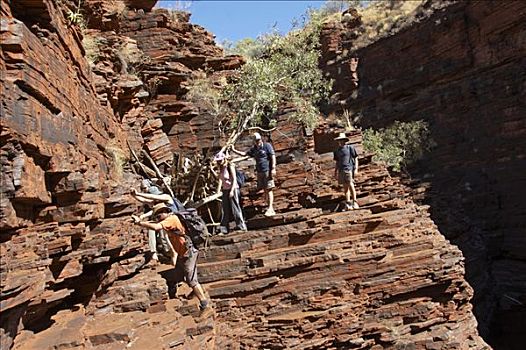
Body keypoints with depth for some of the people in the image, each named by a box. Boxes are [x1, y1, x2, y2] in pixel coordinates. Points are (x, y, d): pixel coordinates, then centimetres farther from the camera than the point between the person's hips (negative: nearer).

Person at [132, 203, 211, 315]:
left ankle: (205, 304, 5)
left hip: (188, 254, -10)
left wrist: (140, 222, -26)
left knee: (191, 280, -4)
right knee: (177, 278, 20)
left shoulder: (172, 219, -21)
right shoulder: (169, 220, 10)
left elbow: (156, 227, -33)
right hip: (181, 254, 10)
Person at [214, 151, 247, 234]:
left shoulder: (230, 166, -9)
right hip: (225, 190, 7)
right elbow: (220, 179, 13)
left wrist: (232, 190, -19)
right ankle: (224, 228, 11)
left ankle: (241, 225, 4)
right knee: (225, 209, 7)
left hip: (233, 189, -7)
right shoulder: (221, 168, 11)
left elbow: (234, 179, -14)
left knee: (235, 207, -5)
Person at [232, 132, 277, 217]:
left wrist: (273, 168, -14)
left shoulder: (267, 146, -2)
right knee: (265, 190, 7)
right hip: (259, 172, 6)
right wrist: (234, 150, 17)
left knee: (269, 189, -10)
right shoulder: (254, 149, 15)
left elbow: (273, 156, -6)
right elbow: (245, 154, 24)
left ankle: (270, 208, -14)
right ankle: (269, 207, 12)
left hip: (267, 171, -6)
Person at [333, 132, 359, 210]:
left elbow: (356, 159, 3)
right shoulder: (337, 151, 17)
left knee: (350, 185, -12)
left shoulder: (350, 148, 4)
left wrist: (356, 169, -5)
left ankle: (355, 202, -7)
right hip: (341, 170, 5)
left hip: (349, 169, -5)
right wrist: (335, 172, 18)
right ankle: (348, 203, 7)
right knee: (345, 187, 5)